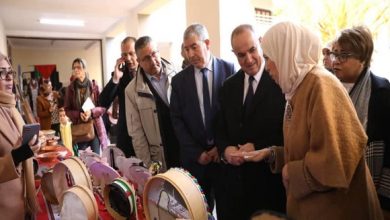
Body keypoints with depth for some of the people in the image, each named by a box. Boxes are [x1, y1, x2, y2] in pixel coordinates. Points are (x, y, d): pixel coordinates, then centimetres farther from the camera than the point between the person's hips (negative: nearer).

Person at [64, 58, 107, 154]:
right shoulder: (71, 88, 3)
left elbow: (103, 106, -1)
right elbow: (67, 110, 5)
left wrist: (91, 112, -18)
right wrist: (79, 114, -13)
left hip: (95, 126, -1)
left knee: (96, 156, 4)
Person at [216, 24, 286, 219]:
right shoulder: (229, 86, 7)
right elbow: (221, 129, 9)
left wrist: (258, 147, -17)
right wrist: (225, 149, -9)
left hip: (271, 177, -4)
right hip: (238, 177, 5)